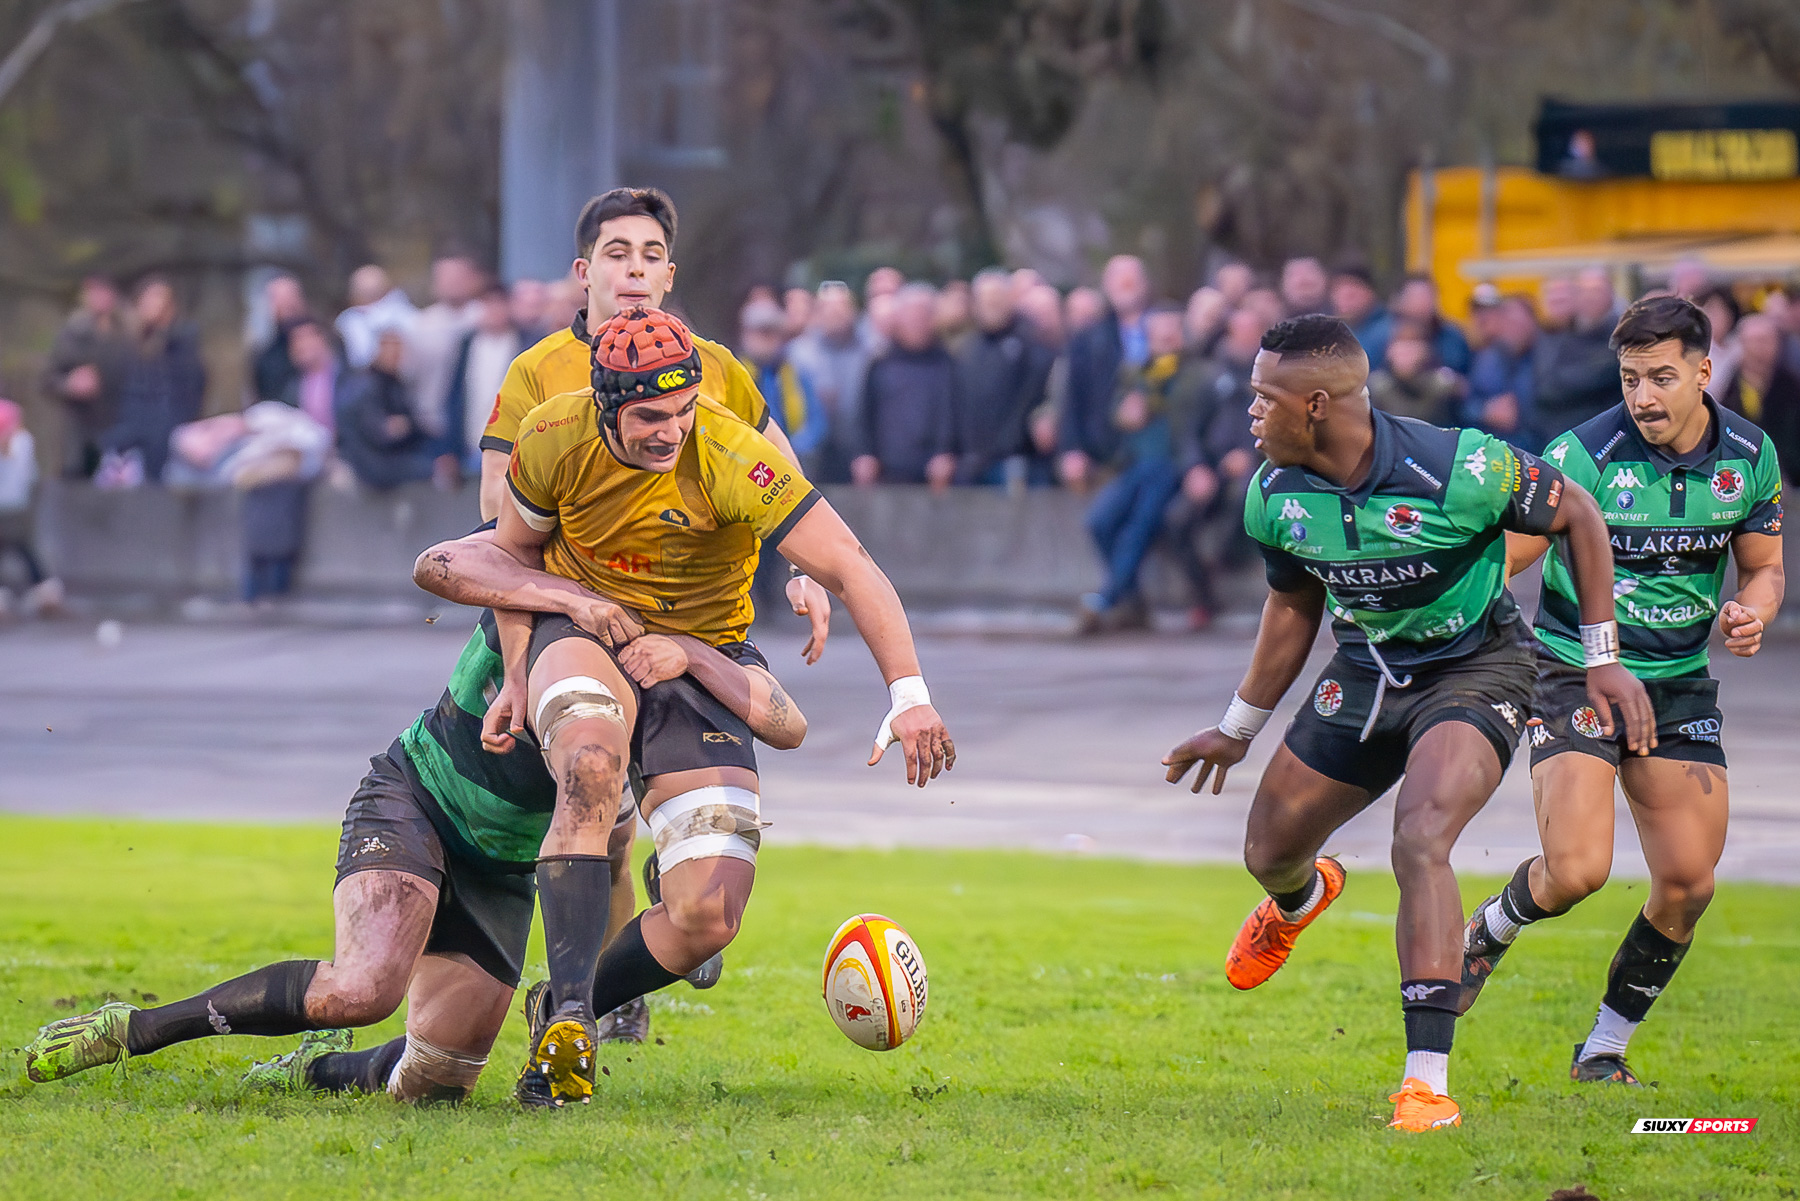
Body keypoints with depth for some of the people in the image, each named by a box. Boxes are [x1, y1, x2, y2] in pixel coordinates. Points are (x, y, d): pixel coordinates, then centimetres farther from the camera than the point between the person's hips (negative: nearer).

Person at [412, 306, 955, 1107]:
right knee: (591, 763, -38)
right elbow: (515, 551, 7)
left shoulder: (731, 461, -24)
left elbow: (848, 568, -23)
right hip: (582, 631, 0)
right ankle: (567, 1015, -35)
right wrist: (517, 673, -1)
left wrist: (909, 694, -32)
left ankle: (573, 1007, 14)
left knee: (709, 917, -15)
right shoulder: (554, 440, -14)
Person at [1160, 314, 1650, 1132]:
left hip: (1476, 667, -6)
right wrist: (1238, 730, 18)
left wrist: (1603, 656, -10)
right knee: (1268, 852, 11)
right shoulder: (1276, 498, -11)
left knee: (1420, 841, -28)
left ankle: (1427, 1079, -26)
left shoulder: (1459, 469, -28)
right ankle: (1301, 898, 54)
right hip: (1366, 672, 6)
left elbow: (1576, 514, -11)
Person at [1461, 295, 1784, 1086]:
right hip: (1575, 673, -4)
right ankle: (1487, 932, 17)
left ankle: (1603, 1051, 16)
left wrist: (1751, 613, -12)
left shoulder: (1750, 456, -2)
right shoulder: (1586, 454, -17)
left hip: (1680, 685, 4)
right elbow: (1500, 561, -14)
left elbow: (1763, 566, 11)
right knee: (1577, 871, -19)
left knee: (1687, 884, -4)